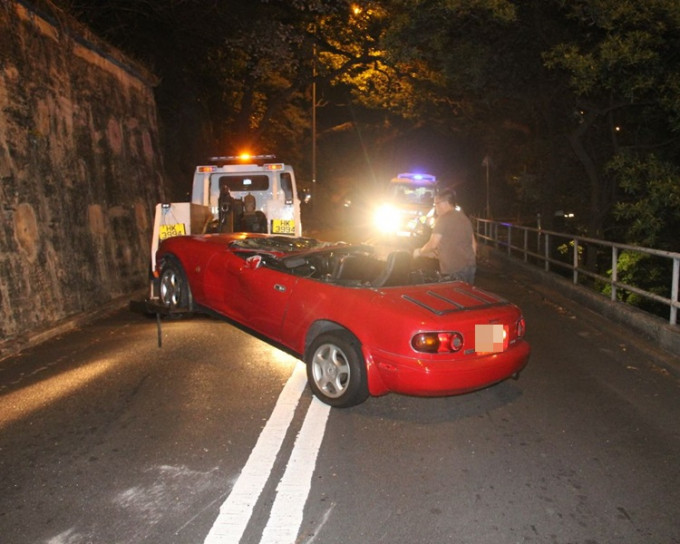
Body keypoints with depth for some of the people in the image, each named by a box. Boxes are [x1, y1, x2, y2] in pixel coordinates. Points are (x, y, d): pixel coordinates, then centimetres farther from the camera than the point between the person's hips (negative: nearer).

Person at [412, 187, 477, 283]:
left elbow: (432, 244, -11)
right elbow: (473, 244, 19)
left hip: (454, 271, -8)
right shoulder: (465, 218, 16)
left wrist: (419, 252, 6)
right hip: (470, 266, 9)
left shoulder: (443, 219, -10)